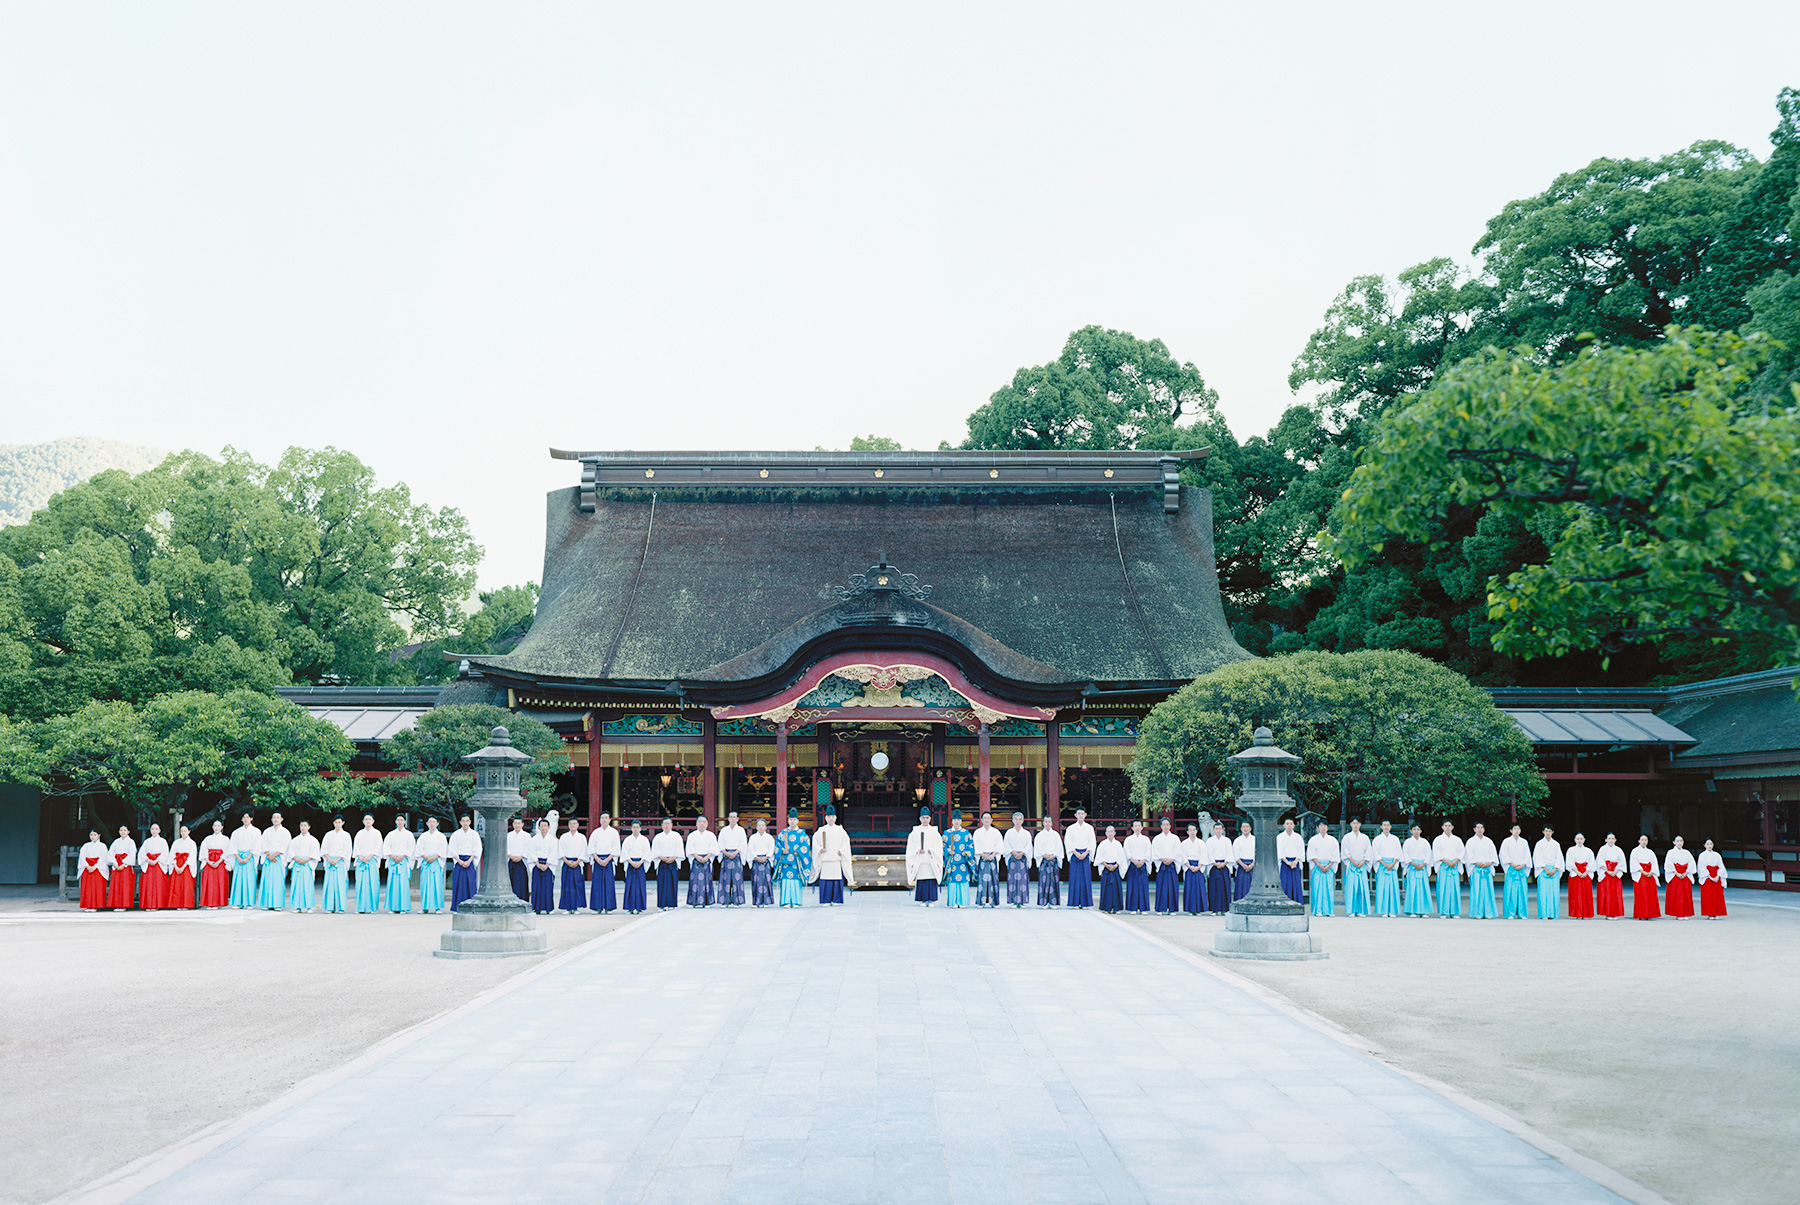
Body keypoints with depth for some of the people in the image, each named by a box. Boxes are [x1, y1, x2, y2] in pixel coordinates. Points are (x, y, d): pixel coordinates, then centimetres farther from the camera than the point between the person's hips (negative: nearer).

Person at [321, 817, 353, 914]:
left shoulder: (346, 835, 5)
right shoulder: (328, 835, 12)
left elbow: (347, 850, -1)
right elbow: (323, 848, 7)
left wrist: (337, 860, -10)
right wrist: (329, 859, -8)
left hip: (340, 862, -2)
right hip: (330, 862, 2)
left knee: (340, 883, -7)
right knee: (330, 883, -3)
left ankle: (341, 907, -7)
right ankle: (330, 907, 0)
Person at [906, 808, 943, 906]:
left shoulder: (934, 832, 10)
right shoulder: (915, 832, 8)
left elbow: (939, 846, 5)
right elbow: (911, 846, 3)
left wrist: (931, 851, -11)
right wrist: (918, 850, -15)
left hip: (931, 861, 0)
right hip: (919, 861, 0)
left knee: (931, 879, -5)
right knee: (921, 880, -4)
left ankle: (931, 899, -1)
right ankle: (922, 900, 2)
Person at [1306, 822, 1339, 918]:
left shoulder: (1333, 840, 9)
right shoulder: (1313, 840, 5)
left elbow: (1335, 855, 6)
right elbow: (1311, 855, 1)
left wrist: (1329, 866, -7)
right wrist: (1319, 865, -11)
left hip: (1329, 866, 1)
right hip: (1317, 866, -1)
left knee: (1329, 888, -2)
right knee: (1317, 888, -6)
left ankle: (1328, 911, 2)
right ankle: (1318, 911, -5)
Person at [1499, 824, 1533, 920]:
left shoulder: (1524, 842, 12)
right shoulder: (1506, 842, 4)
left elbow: (1527, 856, 10)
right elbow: (1504, 855, -1)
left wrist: (1522, 865, -6)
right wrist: (1512, 864, -11)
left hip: (1522, 870, 3)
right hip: (1511, 870, -3)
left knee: (1522, 891, -2)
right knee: (1510, 891, -7)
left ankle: (1522, 913, 3)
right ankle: (1510, 914, -6)